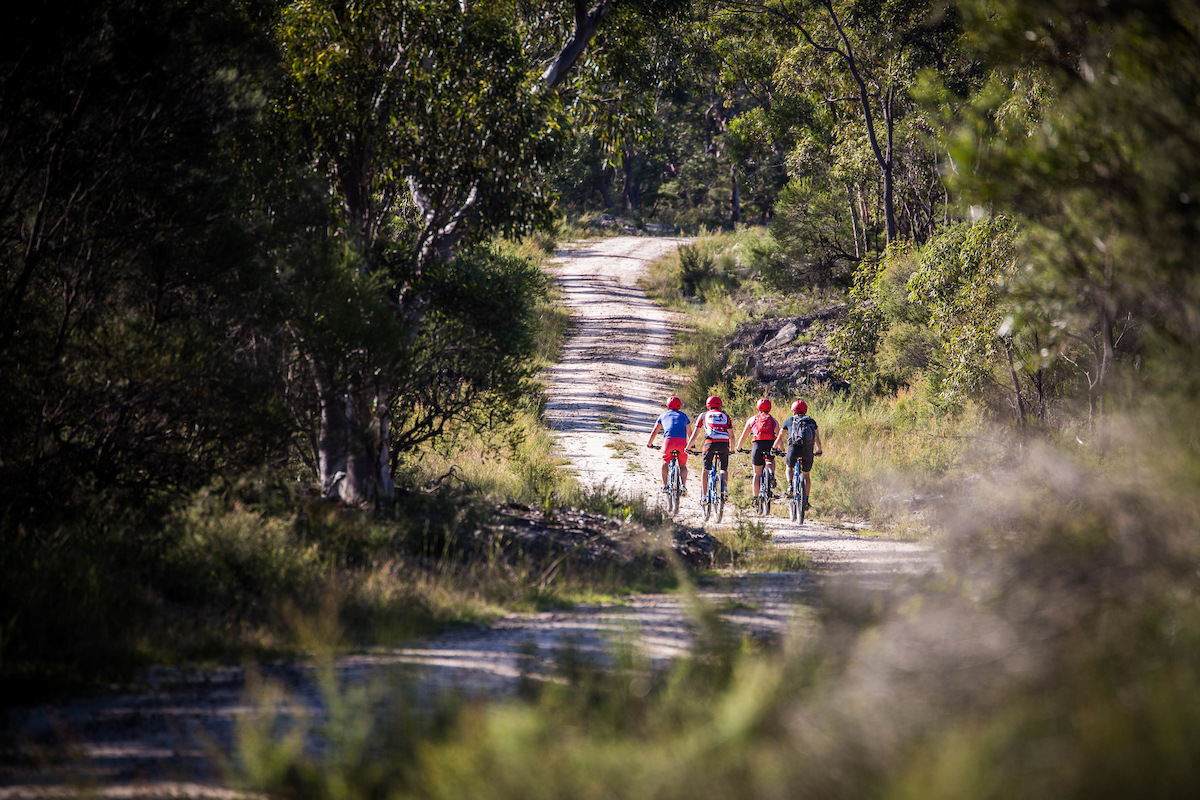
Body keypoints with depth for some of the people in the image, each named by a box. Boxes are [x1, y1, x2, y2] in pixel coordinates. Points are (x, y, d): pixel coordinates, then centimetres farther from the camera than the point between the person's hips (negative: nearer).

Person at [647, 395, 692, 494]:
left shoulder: (664, 415, 27)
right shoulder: (683, 415, 29)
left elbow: (654, 432, 31)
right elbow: (689, 433, 38)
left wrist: (649, 444, 46)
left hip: (669, 440, -1)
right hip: (682, 441, 1)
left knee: (665, 462, 23)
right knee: (683, 465, 14)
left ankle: (664, 484, 17)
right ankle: (683, 485, -7)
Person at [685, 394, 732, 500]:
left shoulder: (704, 415, 22)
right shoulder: (725, 416, 25)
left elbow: (695, 434, 24)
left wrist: (687, 448, 36)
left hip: (710, 443, -1)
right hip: (724, 443, 1)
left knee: (706, 470, 12)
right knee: (724, 469, 17)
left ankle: (704, 495, 10)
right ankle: (724, 488, -7)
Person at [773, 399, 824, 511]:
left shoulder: (789, 421, 18)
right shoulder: (812, 421, 21)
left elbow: (780, 438, 24)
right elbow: (817, 438, 28)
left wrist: (774, 449, 41)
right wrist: (818, 450, 45)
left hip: (794, 448, -1)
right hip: (808, 451, 1)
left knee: (789, 467, 28)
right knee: (806, 474, 21)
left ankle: (790, 485, 1)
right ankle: (806, 501, 14)